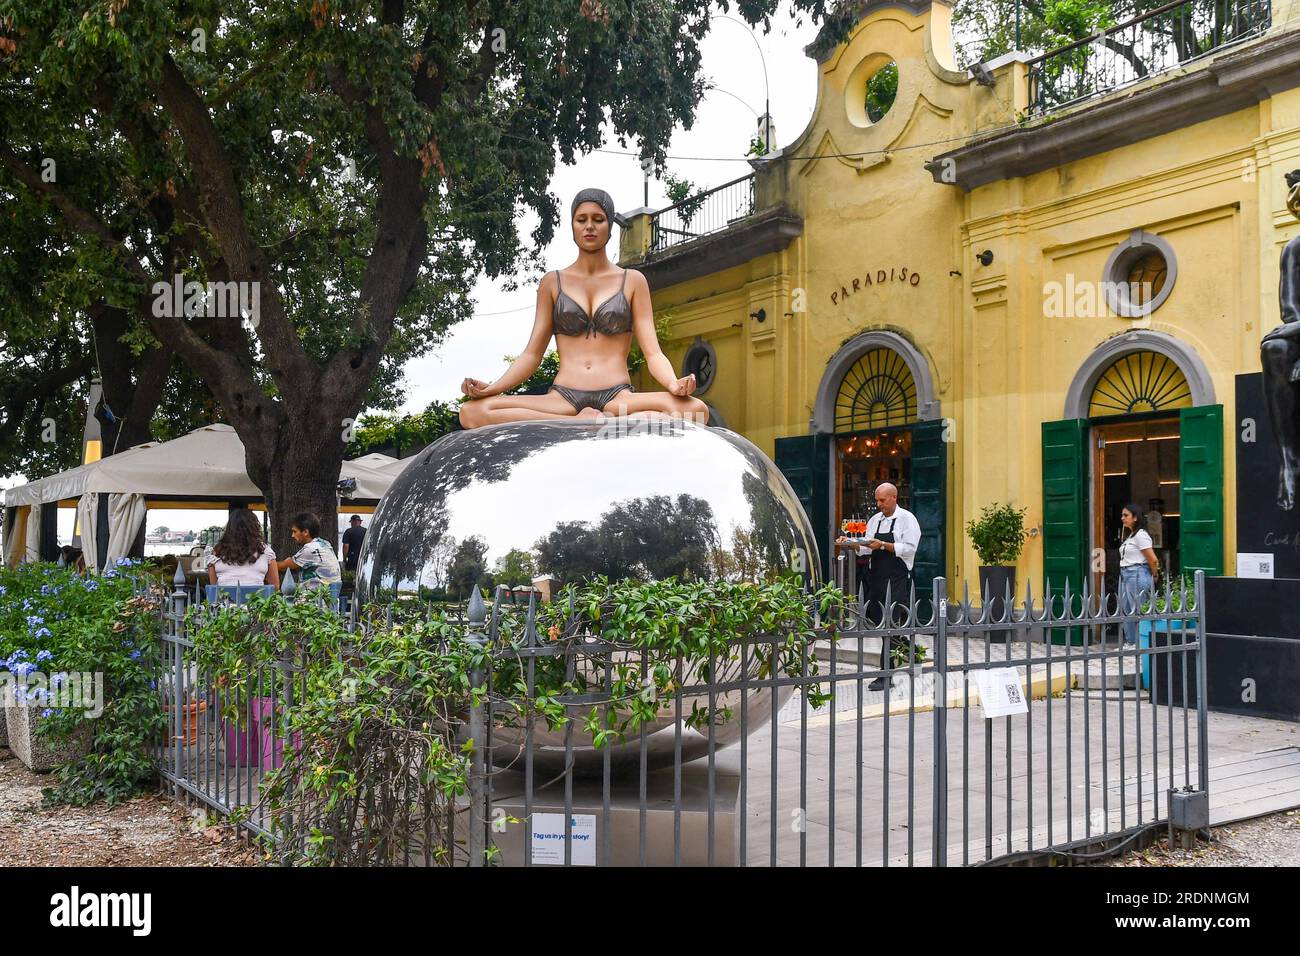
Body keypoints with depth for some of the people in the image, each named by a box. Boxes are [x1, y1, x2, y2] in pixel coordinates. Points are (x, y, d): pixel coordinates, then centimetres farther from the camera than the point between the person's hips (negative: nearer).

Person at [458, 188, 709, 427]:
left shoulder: (632, 281, 15)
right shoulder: (553, 282, 18)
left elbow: (653, 353, 7)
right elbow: (532, 354, 14)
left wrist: (674, 385, -16)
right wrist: (491, 388, -5)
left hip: (618, 398, -1)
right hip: (562, 398, 1)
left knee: (696, 410, -33)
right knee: (472, 412, -28)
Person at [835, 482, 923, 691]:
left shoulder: (907, 519, -4)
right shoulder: (874, 520, 15)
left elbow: (909, 548, -13)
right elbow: (866, 548, 12)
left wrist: (883, 545, -20)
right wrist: (850, 543, -7)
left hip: (896, 579, -7)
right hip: (876, 577, 7)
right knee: (874, 618, 9)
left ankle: (885, 675, -4)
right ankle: (906, 646, 34)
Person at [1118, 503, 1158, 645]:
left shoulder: (1140, 535, -12)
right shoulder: (1128, 535, 15)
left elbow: (1152, 560, -13)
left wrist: (1153, 576, 0)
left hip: (1137, 575, -9)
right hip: (1125, 575, 9)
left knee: (1137, 611, -4)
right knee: (1126, 611, 11)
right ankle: (1130, 643, 19)